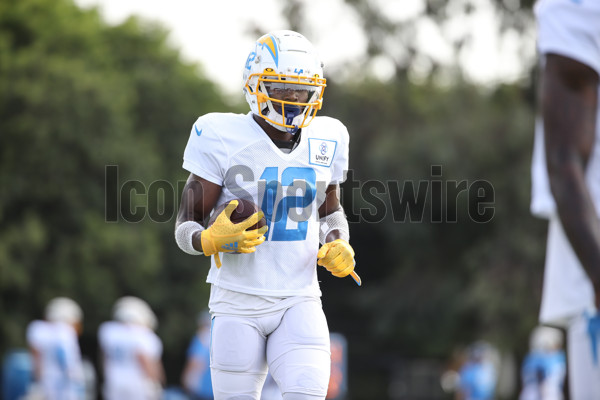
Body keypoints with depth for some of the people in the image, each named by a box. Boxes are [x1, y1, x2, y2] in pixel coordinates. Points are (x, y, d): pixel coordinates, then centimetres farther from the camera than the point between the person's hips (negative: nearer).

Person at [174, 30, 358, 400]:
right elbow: (186, 227, -5)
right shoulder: (223, 139, -9)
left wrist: (337, 245, 1)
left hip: (300, 302, 3)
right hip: (238, 303, -2)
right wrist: (212, 240, -27)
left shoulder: (326, 142, 5)